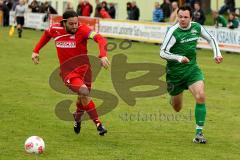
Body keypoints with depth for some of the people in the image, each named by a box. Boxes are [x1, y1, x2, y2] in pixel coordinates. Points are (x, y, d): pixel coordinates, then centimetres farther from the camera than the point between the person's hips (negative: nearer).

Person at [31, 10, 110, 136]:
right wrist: (36, 51, 18)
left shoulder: (82, 29, -15)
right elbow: (46, 34, 20)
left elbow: (100, 39, -29)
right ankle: (98, 124, -13)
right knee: (84, 92, -25)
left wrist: (103, 55, -45)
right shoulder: (55, 30, -6)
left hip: (83, 68, 1)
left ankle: (77, 118, 47)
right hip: (68, 72, -1)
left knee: (83, 98, 10)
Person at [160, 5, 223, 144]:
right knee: (177, 108, 11)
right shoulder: (173, 31, -19)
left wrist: (217, 53, 0)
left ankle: (199, 133, -13)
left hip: (192, 69, 3)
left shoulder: (197, 27, -4)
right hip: (175, 72, -3)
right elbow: (163, 53, -21)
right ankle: (174, 97, 52)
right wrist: (179, 58, -35)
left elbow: (211, 39, 14)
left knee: (200, 96, -22)